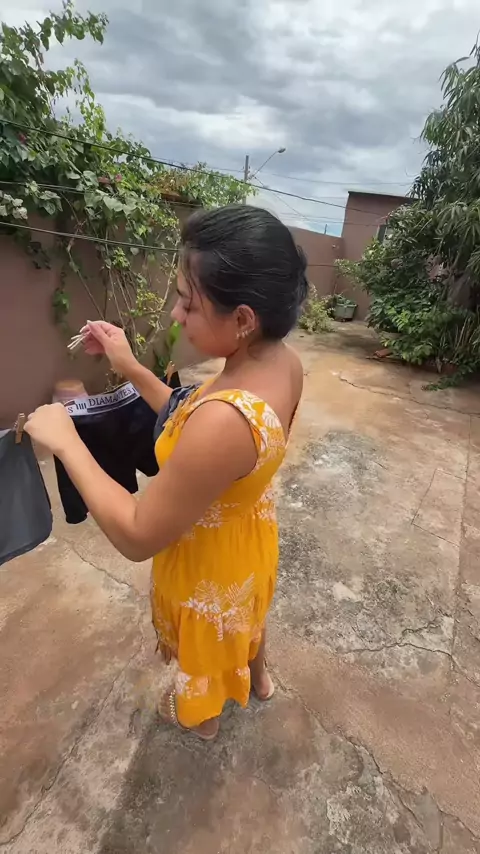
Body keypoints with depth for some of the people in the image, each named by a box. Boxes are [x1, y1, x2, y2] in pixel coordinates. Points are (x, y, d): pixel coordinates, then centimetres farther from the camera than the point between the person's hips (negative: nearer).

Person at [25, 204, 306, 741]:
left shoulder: (226, 420, -44)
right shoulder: (283, 361, -16)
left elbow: (137, 536, -30)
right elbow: (193, 426, -3)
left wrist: (64, 441, -23)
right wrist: (131, 369, -9)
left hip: (208, 561, -6)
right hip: (249, 533, 7)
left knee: (204, 647, 29)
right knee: (244, 616, 38)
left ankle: (201, 716, 66)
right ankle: (258, 678, 72)